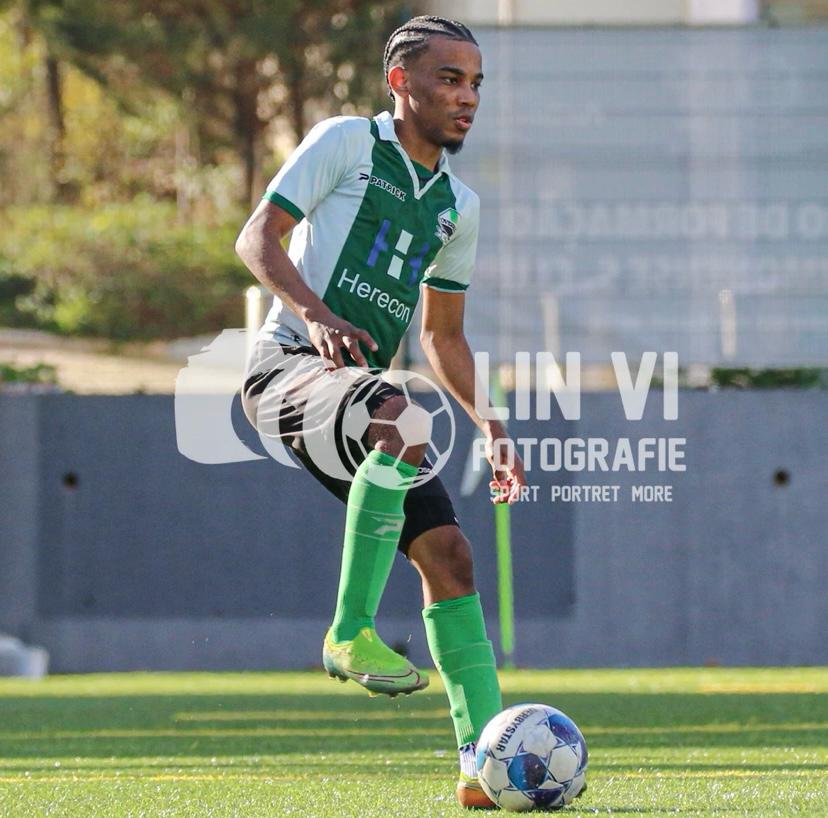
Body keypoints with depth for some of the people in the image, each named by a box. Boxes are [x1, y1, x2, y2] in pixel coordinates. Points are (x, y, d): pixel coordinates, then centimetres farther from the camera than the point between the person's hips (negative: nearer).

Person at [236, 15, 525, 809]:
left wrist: (488, 427, 17)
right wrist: (315, 314, -23)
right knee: (399, 418, -38)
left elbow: (442, 335, 30)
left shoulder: (458, 205, 21)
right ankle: (351, 631, -28)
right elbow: (257, 237, -5)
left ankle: (484, 764, -5)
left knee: (447, 552, -5)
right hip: (288, 364, -7)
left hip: (360, 387, 7)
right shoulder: (346, 142, 2)